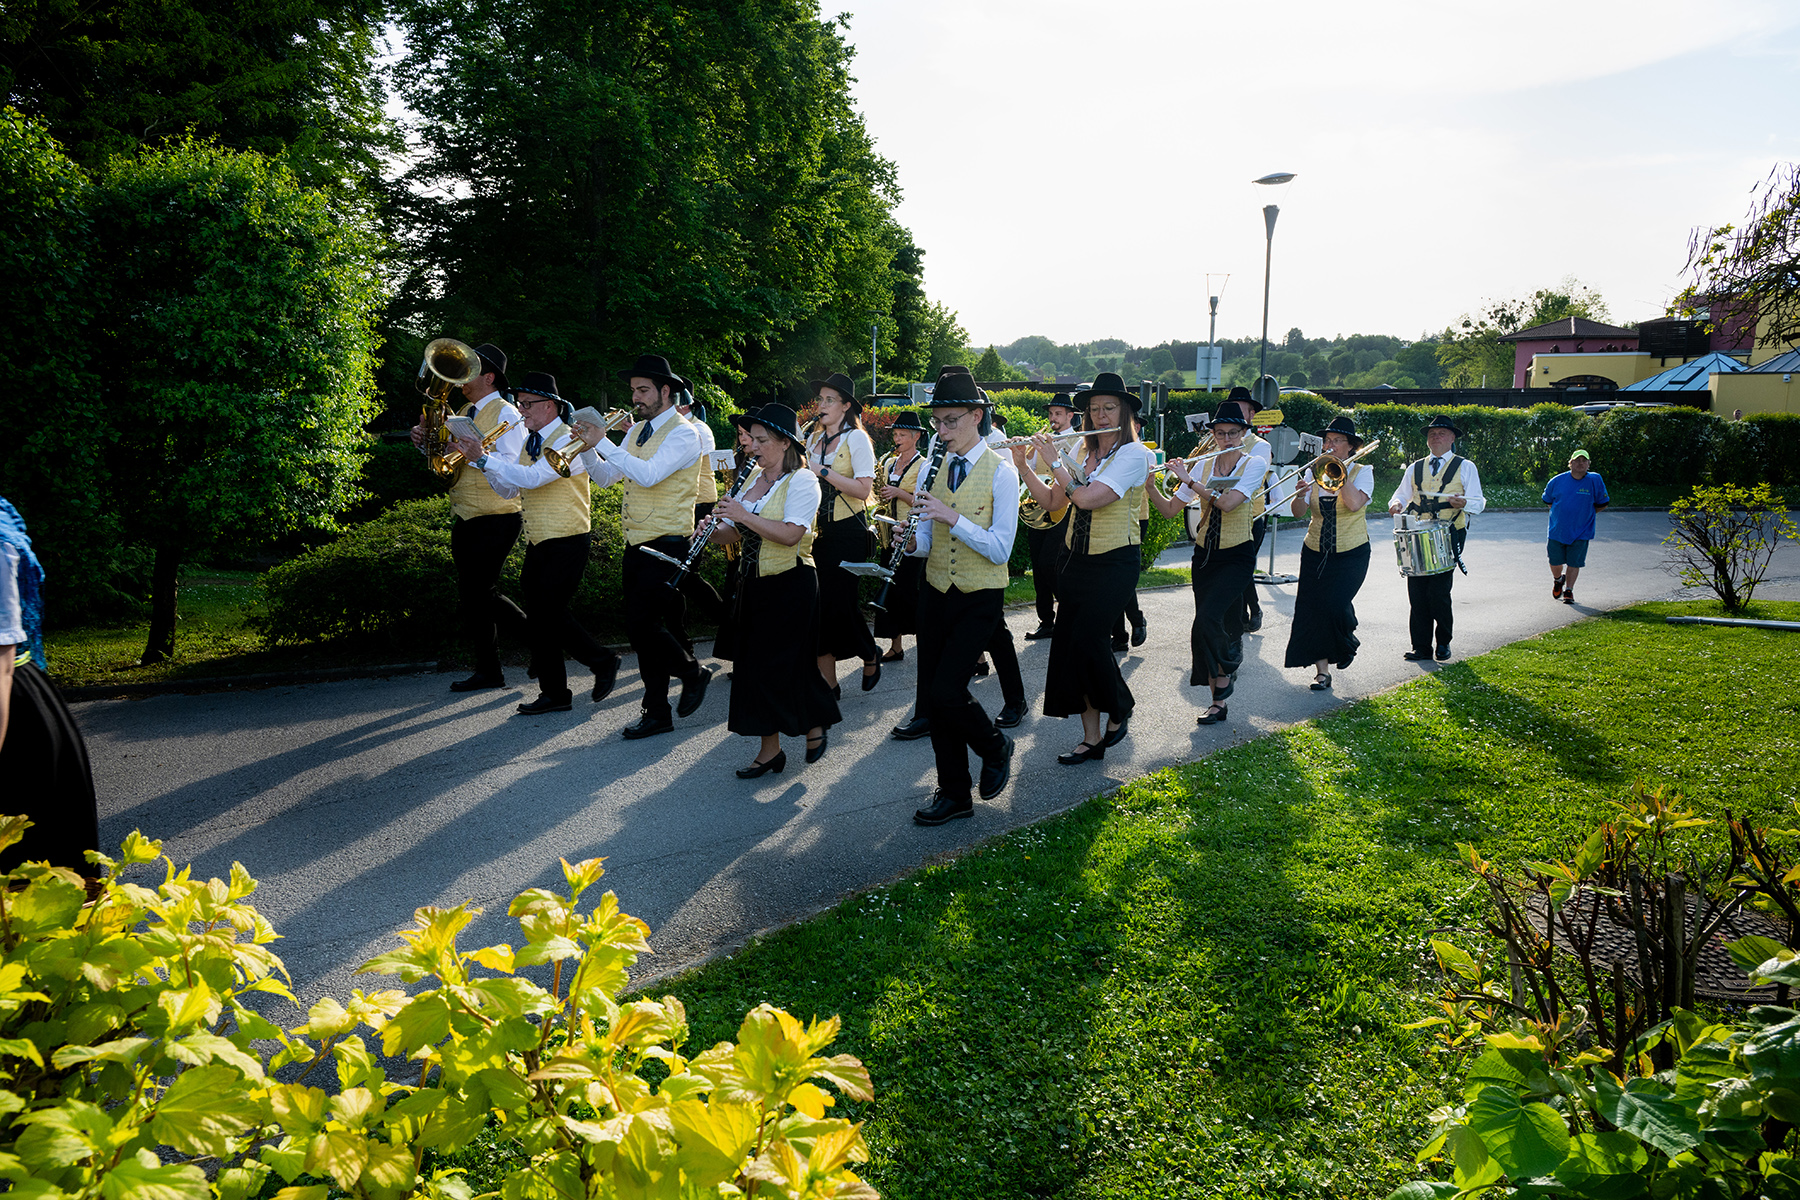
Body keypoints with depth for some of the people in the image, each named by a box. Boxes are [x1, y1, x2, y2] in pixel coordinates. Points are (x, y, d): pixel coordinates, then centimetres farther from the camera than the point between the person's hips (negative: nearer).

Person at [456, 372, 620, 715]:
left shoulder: (567, 441, -14)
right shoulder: (531, 442, 13)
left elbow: (533, 478, -28)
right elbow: (509, 490, 13)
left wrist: (483, 458, -28)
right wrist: (485, 461, -3)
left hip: (566, 542, -9)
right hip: (539, 543, 9)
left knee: (548, 615, -8)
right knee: (540, 618, 8)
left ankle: (602, 662, 12)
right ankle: (553, 693, 15)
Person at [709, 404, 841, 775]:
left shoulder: (802, 481, -11)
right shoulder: (752, 479, 11)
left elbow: (790, 534, -23)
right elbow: (736, 531, 14)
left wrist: (745, 516, -23)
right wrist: (714, 531, -7)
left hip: (791, 585, -7)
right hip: (754, 583, 7)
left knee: (788, 664, 0)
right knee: (756, 664, 7)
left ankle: (816, 724, 26)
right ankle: (770, 750, 14)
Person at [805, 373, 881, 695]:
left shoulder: (857, 438, -8)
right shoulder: (815, 439, 13)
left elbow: (863, 489, -18)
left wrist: (823, 471, -20)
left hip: (848, 532, -6)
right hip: (818, 529, 6)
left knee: (842, 602, -5)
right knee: (819, 602, 2)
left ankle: (870, 656, 24)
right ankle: (828, 683, 8)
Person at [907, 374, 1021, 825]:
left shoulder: (1000, 472, -10)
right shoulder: (936, 468, 7)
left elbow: (1000, 550, -17)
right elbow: (930, 542, 10)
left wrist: (953, 517, -26)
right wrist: (912, 539, -12)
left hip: (979, 600, -6)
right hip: (936, 593, 6)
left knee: (946, 691, -14)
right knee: (932, 694, 6)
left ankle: (995, 747, 18)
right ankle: (954, 792, 21)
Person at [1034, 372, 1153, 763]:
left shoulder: (1133, 453, -11)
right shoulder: (1082, 450, 10)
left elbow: (1087, 497, -22)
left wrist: (1053, 460, -12)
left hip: (1116, 562, -6)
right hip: (1079, 560, 7)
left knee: (1087, 637, -14)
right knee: (1067, 640, 2)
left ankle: (1119, 712, 13)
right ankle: (1091, 738, 11)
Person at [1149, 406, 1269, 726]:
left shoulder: (1255, 464, -7)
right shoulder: (1204, 466, 5)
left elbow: (1227, 502, -22)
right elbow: (1170, 509, 2)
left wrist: (1189, 480, -20)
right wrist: (1150, 484, -13)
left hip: (1237, 557, -5)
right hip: (1204, 555, 5)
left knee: (1208, 618, -22)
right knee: (1207, 626, 4)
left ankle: (1226, 672, 7)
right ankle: (1218, 702, 15)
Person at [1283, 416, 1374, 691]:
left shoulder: (1362, 472, -2)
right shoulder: (1314, 472, 5)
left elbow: (1354, 503, -22)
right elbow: (1298, 512, -5)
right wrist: (1300, 496, -26)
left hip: (1351, 553, -3)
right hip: (1315, 553, 3)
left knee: (1335, 605, -17)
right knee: (1312, 609, -4)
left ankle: (1347, 643, 17)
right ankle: (1321, 670, 7)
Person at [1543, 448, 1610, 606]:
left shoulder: (1595, 481, -4)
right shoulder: (1557, 481, 0)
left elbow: (1603, 503, 6)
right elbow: (1548, 500, 16)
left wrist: (1586, 514, 3)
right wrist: (1558, 513, 8)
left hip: (1581, 532, -1)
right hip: (1557, 530, 2)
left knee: (1574, 562, -3)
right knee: (1555, 561, 6)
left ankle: (1568, 591, 12)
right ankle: (1558, 579, 38)